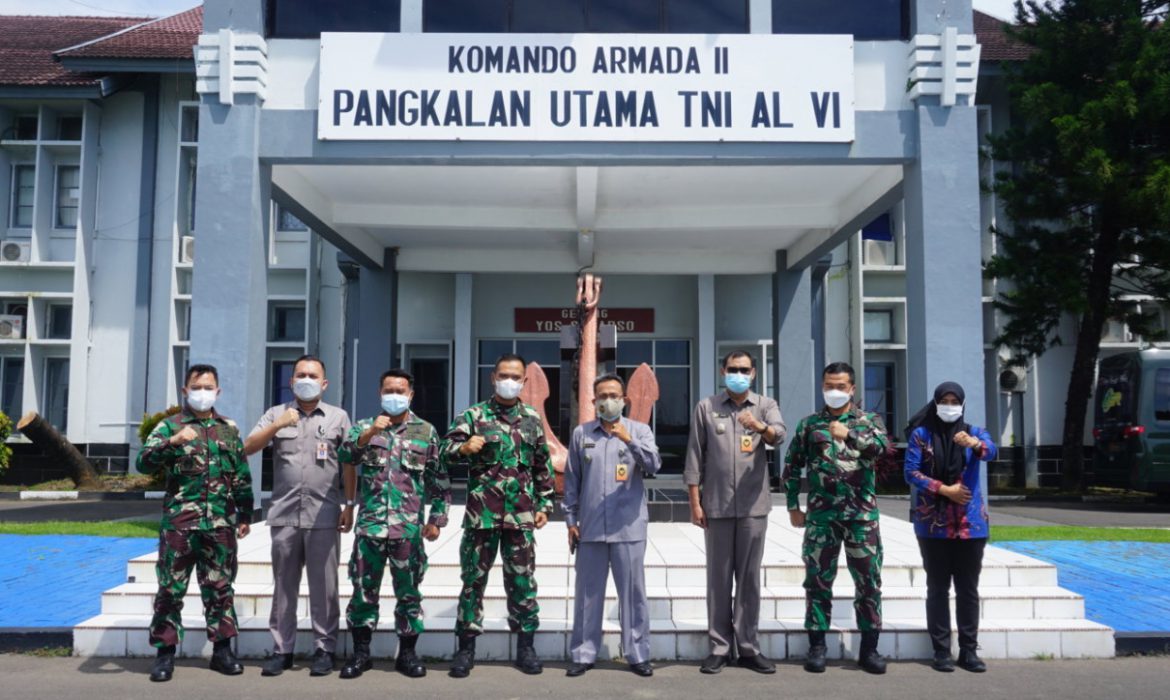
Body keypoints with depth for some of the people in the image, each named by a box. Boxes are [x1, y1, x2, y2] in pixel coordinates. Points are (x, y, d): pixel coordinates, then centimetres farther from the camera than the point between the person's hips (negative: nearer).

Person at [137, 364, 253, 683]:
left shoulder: (230, 429, 12)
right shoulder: (170, 426, 2)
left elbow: (242, 476, 14)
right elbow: (143, 463, -10)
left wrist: (245, 515, 11)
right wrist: (173, 441, -26)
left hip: (220, 523, 2)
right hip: (179, 521, -2)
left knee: (220, 588, 8)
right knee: (171, 589, 2)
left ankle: (222, 649, 16)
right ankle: (165, 652, 11)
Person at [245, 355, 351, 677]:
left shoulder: (338, 417, 8)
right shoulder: (276, 413, 10)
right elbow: (248, 448, 0)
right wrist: (277, 426, -15)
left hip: (324, 517, -1)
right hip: (284, 515, 1)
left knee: (323, 586, 3)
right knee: (284, 584, 8)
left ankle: (324, 648, 13)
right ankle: (282, 649, 17)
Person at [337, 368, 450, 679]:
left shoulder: (426, 432, 7)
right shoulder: (365, 427, 9)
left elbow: (439, 481, 8)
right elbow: (345, 455, -11)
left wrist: (436, 519, 3)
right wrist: (369, 434, -24)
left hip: (409, 528, 0)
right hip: (370, 525, 1)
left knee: (408, 592, 6)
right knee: (364, 590, 5)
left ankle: (407, 653, 18)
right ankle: (361, 652, 18)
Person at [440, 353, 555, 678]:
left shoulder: (533, 419, 11)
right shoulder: (473, 415, 1)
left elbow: (543, 468, 15)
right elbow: (444, 449, -8)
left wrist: (544, 505, 10)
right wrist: (464, 447, -30)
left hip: (521, 516, 2)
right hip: (481, 514, -2)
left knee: (522, 581, 7)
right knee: (473, 580, 4)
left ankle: (526, 646, 18)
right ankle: (466, 647, 14)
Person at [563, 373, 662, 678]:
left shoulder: (640, 430, 5)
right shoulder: (581, 433, 8)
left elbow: (654, 465, -9)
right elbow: (572, 480, 10)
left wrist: (630, 441, -22)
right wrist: (570, 520, 7)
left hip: (629, 527, -1)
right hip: (590, 527, 1)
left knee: (633, 592, 4)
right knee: (588, 592, 8)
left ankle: (637, 654, 14)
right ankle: (583, 654, 17)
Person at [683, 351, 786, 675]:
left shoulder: (766, 405, 5)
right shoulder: (706, 407, 4)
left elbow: (779, 435, -16)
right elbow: (695, 457, 2)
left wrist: (760, 427, -39)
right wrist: (695, 502, -3)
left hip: (754, 506, 1)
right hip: (717, 506, 0)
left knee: (749, 577, 7)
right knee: (718, 577, 5)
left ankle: (748, 647, 16)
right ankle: (720, 647, 13)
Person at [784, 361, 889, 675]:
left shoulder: (869, 420, 7)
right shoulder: (809, 424, 9)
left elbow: (881, 445, -15)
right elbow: (792, 466, 9)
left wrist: (849, 434, -32)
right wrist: (793, 506, 4)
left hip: (862, 514, 0)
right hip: (821, 515, 1)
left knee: (869, 580, 3)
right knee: (818, 580, 4)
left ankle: (869, 649, 15)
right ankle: (817, 647, 14)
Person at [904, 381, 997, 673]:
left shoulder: (974, 432, 6)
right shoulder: (921, 434, 1)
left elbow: (991, 451, -16)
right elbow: (911, 473, -6)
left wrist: (974, 443, -38)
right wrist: (944, 490, -14)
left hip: (971, 523, 2)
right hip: (933, 523, -2)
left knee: (968, 588, 6)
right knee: (938, 588, 3)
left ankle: (969, 651, 15)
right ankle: (941, 651, 9)